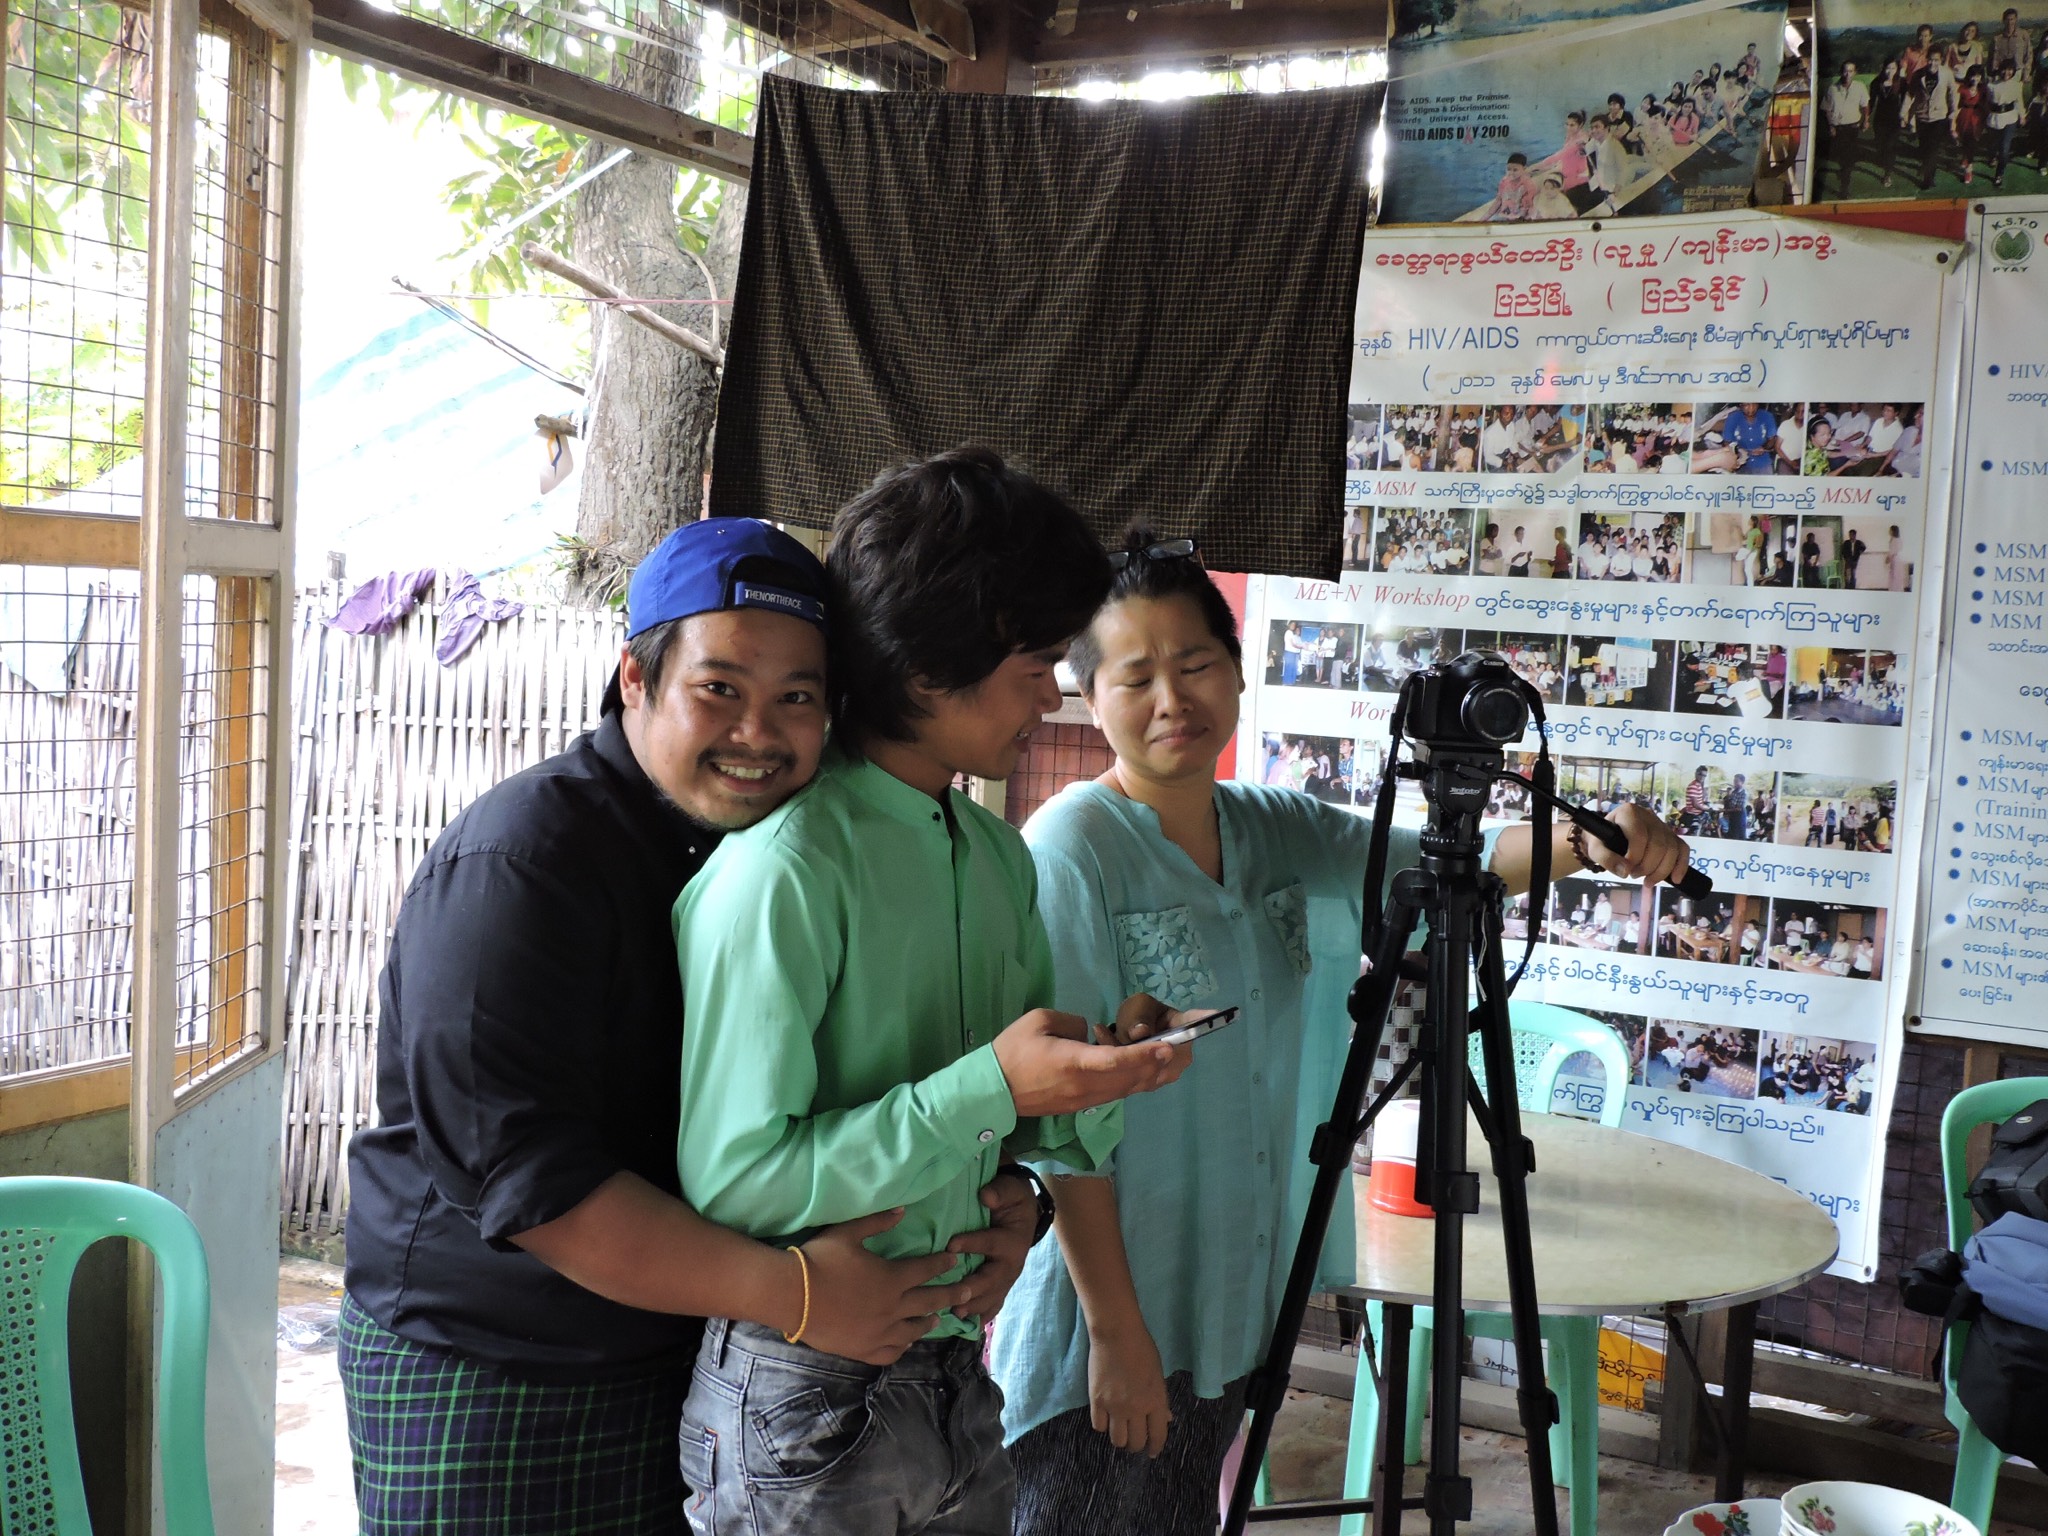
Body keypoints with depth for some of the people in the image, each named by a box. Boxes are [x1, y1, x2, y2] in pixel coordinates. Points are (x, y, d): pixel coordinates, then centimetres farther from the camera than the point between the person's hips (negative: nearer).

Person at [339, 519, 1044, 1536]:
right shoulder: (516, 864, -20)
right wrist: (796, 1292, -29)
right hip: (482, 1380, -6)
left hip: (695, 1360, 6)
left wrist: (994, 1191, -12)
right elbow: (517, 1171, -27)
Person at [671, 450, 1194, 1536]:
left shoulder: (998, 854, 5)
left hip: (956, 1383, 7)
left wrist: (1099, 1078, -10)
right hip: (803, 1398, -7)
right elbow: (731, 1179, -21)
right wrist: (990, 1087, -25)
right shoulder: (782, 866, -20)